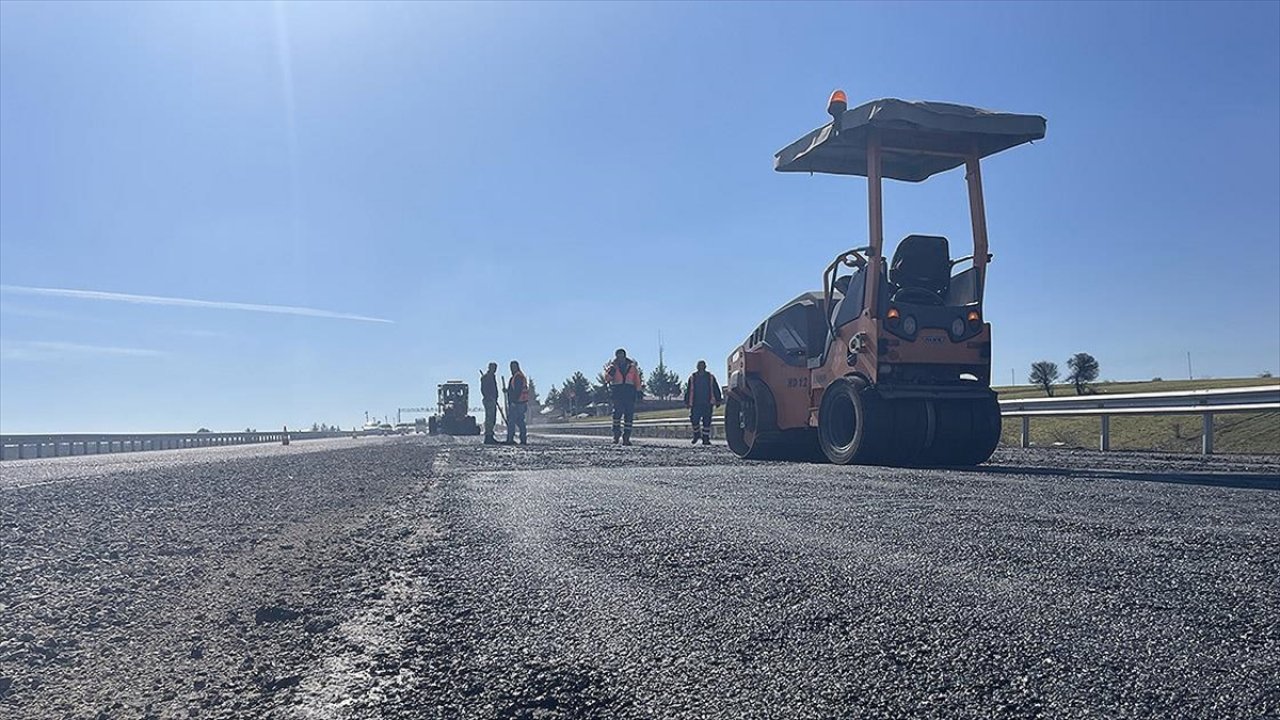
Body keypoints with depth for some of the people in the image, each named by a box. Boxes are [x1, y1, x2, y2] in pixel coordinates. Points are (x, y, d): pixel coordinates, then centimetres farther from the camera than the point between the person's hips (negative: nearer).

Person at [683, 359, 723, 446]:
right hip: (696, 404, 0)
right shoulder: (692, 378, 8)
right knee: (694, 420, -6)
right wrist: (687, 402, 7)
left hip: (707, 404, 0)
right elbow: (688, 391, 10)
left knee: (707, 422, 0)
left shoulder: (711, 377, 8)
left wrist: (718, 400, 6)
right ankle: (696, 434, 20)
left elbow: (716, 389, 10)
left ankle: (706, 439, 8)